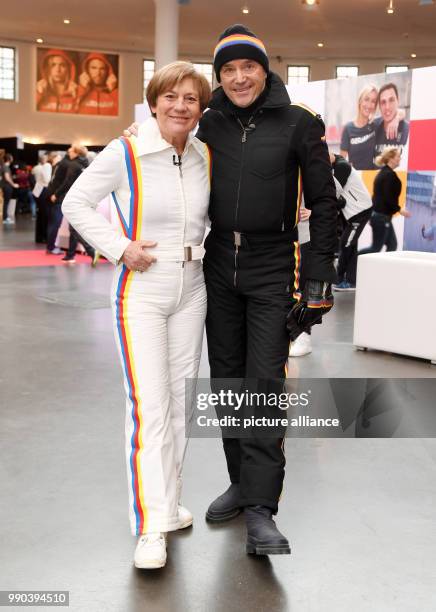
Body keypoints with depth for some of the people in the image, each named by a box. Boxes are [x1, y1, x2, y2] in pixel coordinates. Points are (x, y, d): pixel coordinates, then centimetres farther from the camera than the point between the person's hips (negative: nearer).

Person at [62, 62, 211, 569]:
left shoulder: (205, 157, 3)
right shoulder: (125, 153, -12)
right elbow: (75, 204, -5)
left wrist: (209, 248, 6)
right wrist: (120, 247, -13)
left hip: (192, 289, 6)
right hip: (141, 290, -5)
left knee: (177, 399, 13)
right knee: (148, 406, -10)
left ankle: (169, 503, 27)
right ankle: (151, 526, -3)